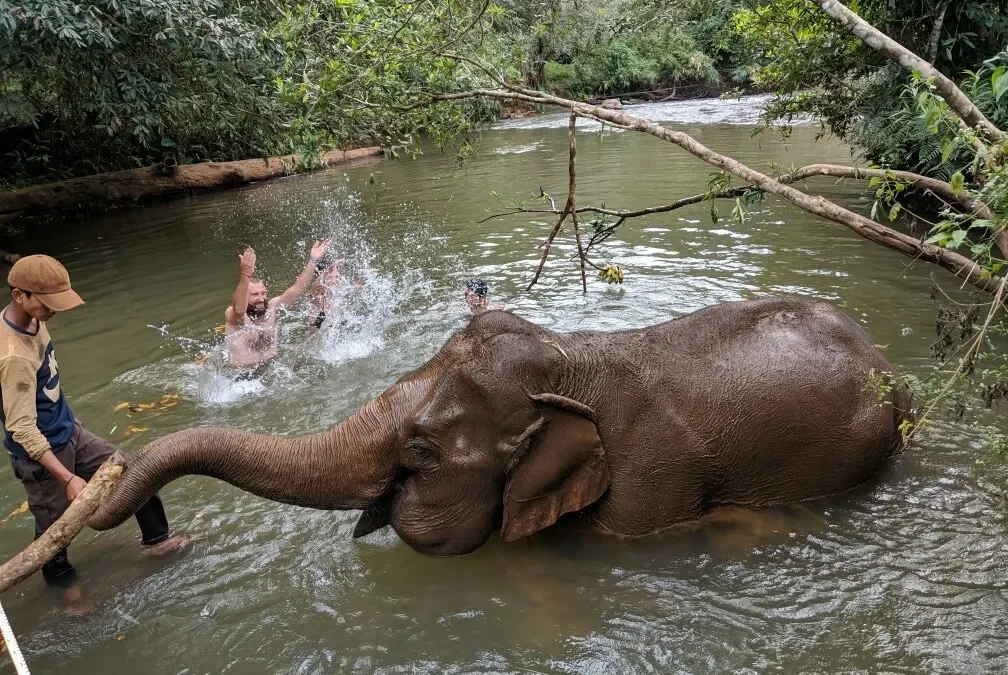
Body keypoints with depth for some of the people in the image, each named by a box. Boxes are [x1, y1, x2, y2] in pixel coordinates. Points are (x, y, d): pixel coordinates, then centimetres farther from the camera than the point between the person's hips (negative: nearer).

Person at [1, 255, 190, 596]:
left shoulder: (30, 320, -5)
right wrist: (68, 478, -32)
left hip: (69, 431, 9)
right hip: (41, 454, -8)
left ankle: (156, 538, 33)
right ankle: (64, 584, 36)